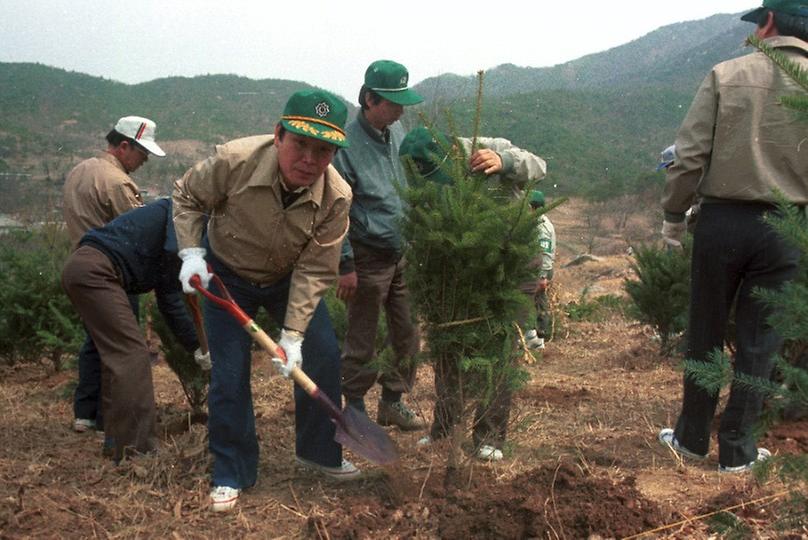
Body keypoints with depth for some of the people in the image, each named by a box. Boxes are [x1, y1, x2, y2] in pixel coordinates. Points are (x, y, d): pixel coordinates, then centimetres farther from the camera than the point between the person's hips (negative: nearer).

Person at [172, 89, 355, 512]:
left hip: (287, 279, 2)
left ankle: (318, 451, 24)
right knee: (229, 374, -4)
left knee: (323, 355, 1)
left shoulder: (336, 197, -28)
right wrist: (191, 254, -23)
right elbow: (186, 197, -12)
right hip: (226, 275, -2)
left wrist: (293, 335, -26)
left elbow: (314, 271, -22)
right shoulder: (234, 160, -33)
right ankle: (231, 472, 15)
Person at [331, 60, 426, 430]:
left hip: (404, 254, 7)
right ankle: (355, 408, 21)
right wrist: (345, 265, -16)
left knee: (408, 335, 14)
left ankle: (393, 400, 30)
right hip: (369, 258, -7)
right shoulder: (347, 144, -16)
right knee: (362, 343, 5)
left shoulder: (398, 132, 6)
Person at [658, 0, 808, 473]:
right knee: (758, 343, 11)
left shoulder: (726, 75, -4)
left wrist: (673, 216, 4)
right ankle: (738, 451, 19)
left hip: (721, 221, 0)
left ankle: (692, 438, 24)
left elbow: (690, 156, -7)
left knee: (705, 335, 13)